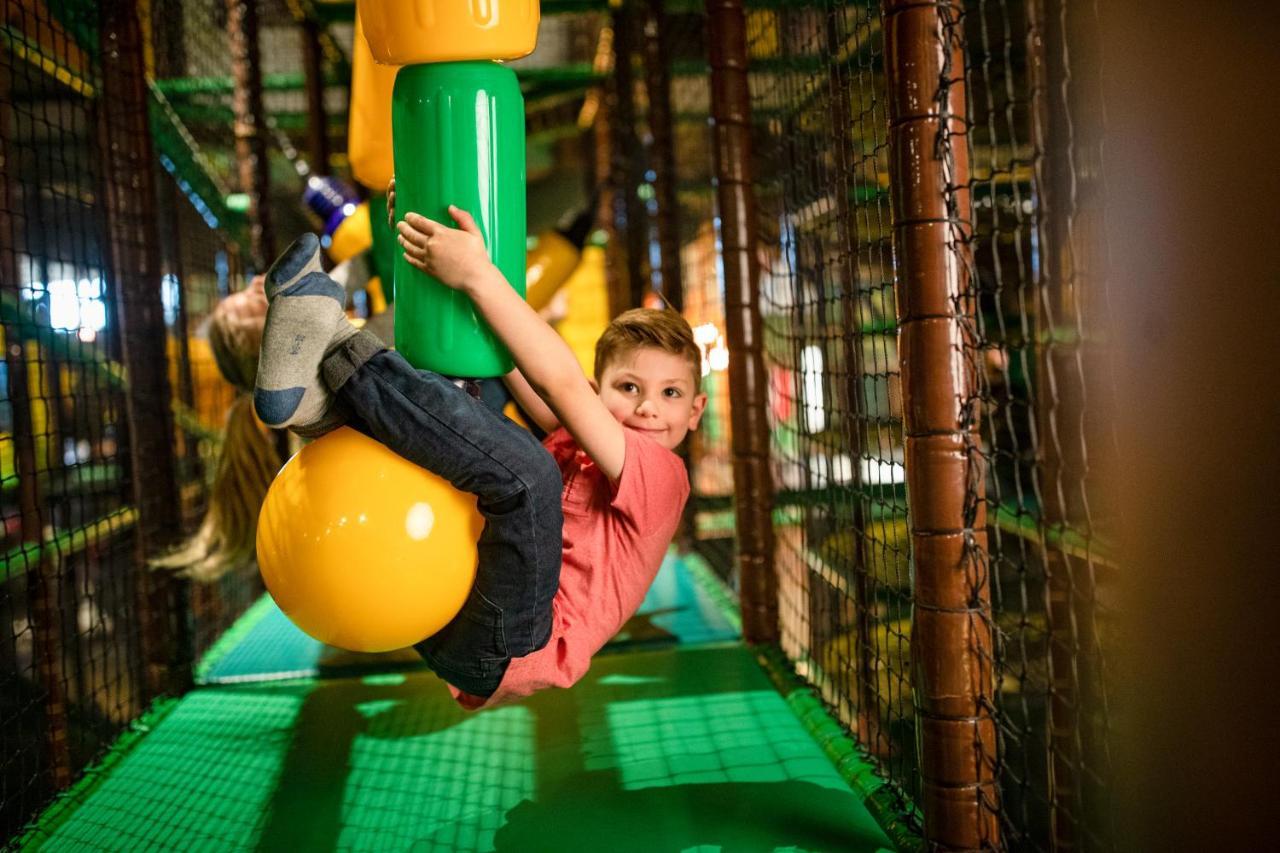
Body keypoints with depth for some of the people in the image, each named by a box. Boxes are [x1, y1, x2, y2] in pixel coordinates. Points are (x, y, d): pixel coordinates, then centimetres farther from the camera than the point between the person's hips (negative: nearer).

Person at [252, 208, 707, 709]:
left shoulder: (662, 471, -3)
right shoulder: (572, 444, 17)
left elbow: (562, 384, -17)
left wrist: (476, 274, -19)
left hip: (505, 655, -8)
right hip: (440, 615, 8)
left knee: (525, 471, -32)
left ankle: (333, 346, -24)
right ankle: (309, 399, -16)